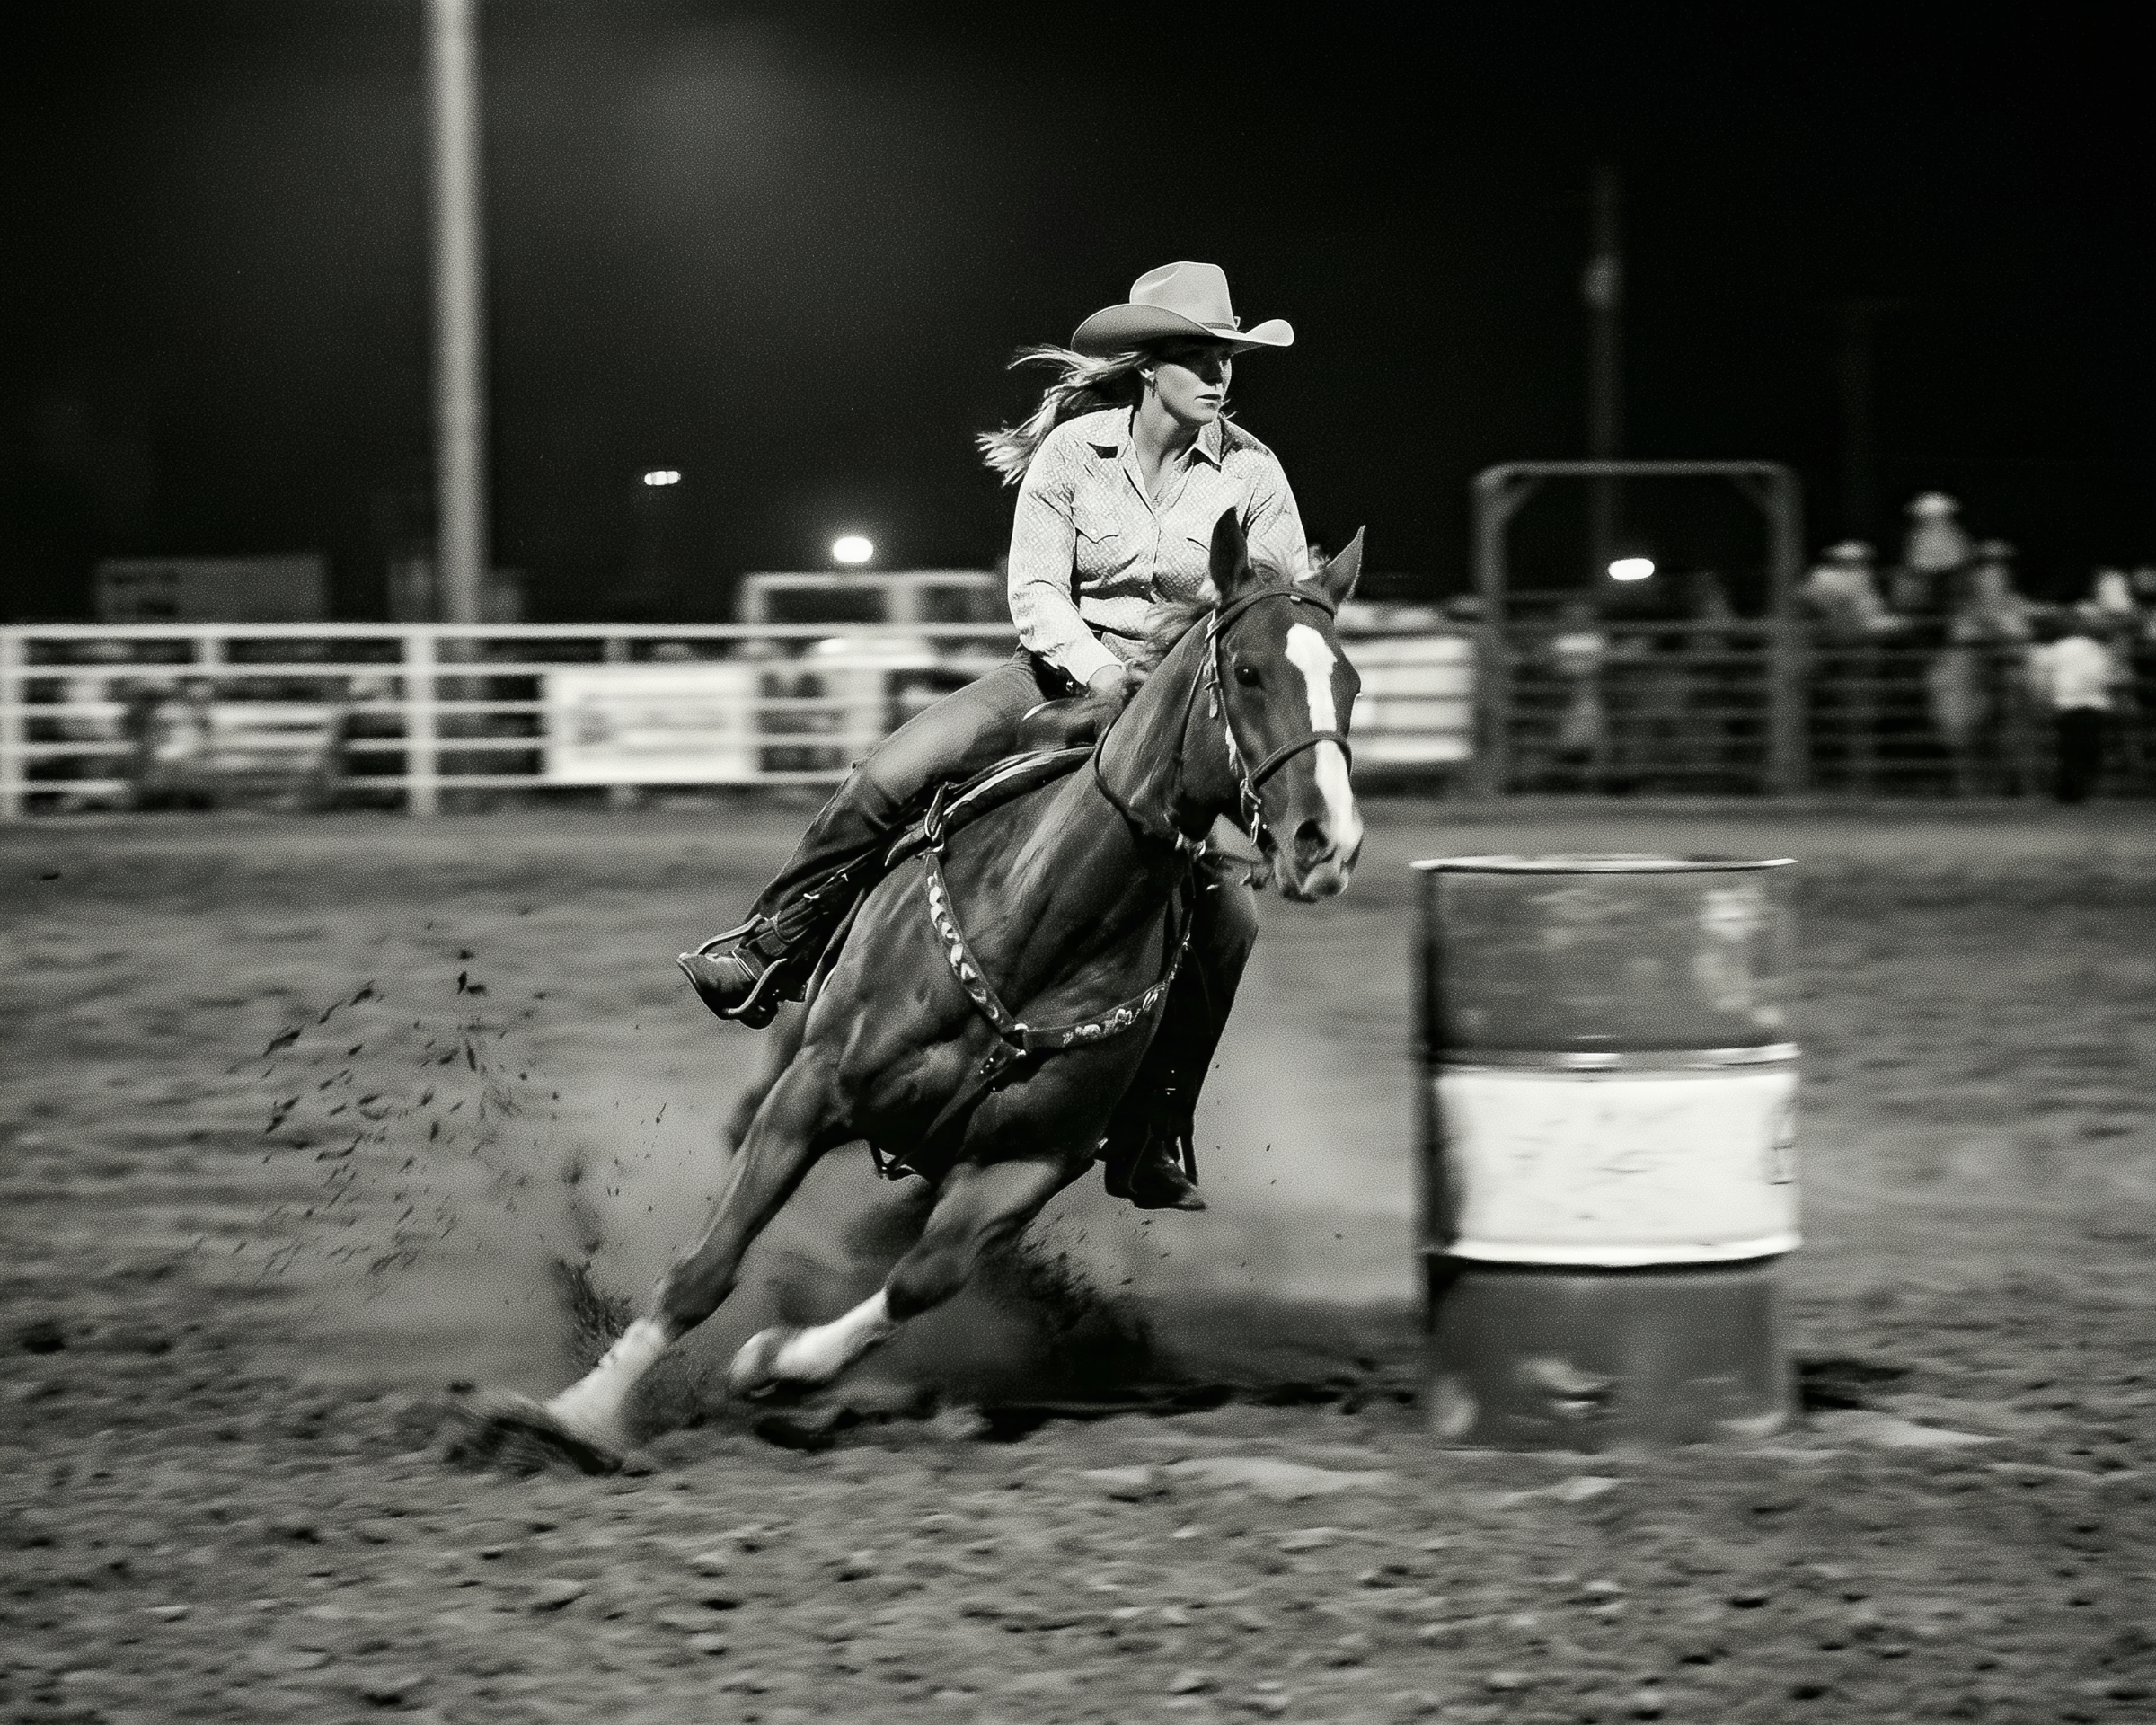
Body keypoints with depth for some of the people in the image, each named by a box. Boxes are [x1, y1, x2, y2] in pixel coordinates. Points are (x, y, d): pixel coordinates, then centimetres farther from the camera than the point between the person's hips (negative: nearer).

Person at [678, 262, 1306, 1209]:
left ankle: (1149, 1138, -1)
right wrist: (1098, 670, -25)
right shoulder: (1072, 451, -6)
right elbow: (1034, 588, -8)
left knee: (1225, 914, -13)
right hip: (1061, 670, -1)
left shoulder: (1250, 473, -4)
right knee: (889, 777, -24)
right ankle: (770, 951, -8)